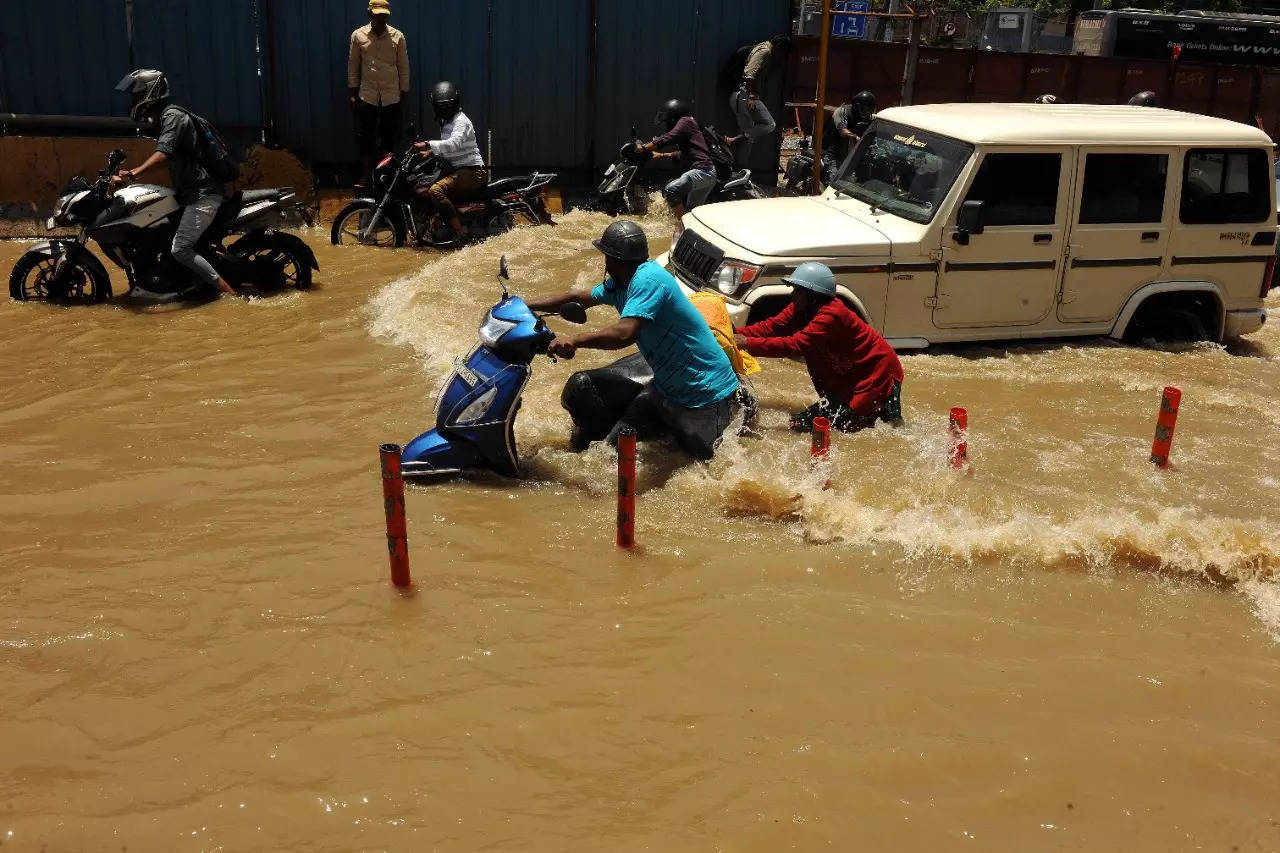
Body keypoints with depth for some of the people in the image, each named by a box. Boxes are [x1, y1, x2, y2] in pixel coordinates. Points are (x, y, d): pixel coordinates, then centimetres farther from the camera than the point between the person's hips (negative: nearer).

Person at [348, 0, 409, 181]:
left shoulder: (398, 36, -2)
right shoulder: (358, 35, -1)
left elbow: (403, 67, 3)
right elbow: (353, 66, 5)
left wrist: (404, 93, 3)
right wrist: (353, 92, 4)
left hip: (391, 97, 0)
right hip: (367, 96, 0)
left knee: (389, 137, 6)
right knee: (365, 137, 2)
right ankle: (368, 176, 13)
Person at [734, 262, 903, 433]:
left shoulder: (831, 315, -30)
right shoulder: (803, 308, -2)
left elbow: (794, 345, -36)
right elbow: (772, 326, -5)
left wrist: (749, 343, -35)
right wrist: (738, 334, -19)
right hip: (849, 375, 9)